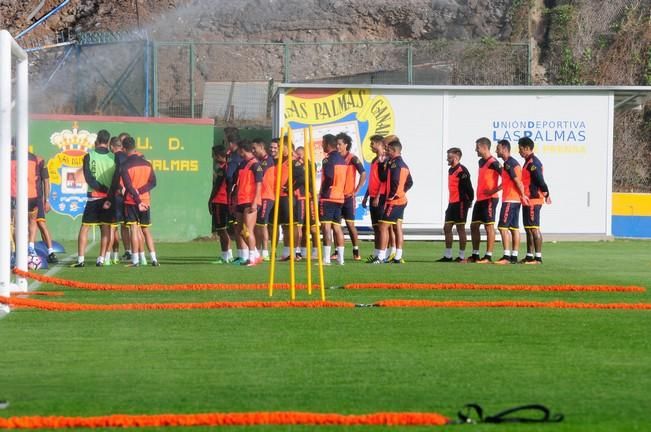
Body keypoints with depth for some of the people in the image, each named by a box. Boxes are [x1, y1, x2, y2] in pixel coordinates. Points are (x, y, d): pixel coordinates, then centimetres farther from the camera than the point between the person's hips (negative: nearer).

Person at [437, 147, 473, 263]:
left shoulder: (461, 170, -15)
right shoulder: (451, 170, 15)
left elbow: (468, 187, -17)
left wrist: (469, 200, -14)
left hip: (460, 203, -10)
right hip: (452, 203, 10)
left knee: (460, 229, -4)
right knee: (447, 228, 9)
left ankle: (462, 256, 2)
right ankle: (447, 256, 13)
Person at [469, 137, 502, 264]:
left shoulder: (493, 163, -14)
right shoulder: (481, 162, 15)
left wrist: (495, 189, -19)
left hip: (489, 199, -10)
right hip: (480, 199, 10)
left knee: (489, 226, -6)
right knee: (474, 226, 10)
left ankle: (488, 256, -4)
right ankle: (475, 255, 16)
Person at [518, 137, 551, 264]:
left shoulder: (533, 163, -16)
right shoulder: (529, 162, 16)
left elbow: (540, 180, -21)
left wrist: (546, 194, -15)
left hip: (533, 200, -10)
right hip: (528, 200, 10)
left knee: (534, 228, -9)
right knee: (528, 229, 13)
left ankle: (538, 257, -8)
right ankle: (529, 256, 18)